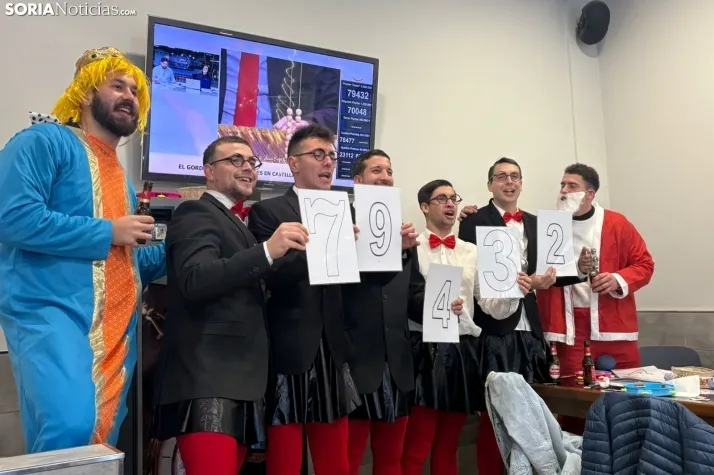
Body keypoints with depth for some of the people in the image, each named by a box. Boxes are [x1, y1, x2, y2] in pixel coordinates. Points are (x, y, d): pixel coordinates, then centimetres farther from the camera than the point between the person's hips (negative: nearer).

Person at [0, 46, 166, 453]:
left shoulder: (121, 177, 23)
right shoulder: (45, 142, 0)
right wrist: (108, 232, -10)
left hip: (117, 331, 8)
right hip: (51, 313, -8)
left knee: (102, 441, 7)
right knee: (71, 427, -27)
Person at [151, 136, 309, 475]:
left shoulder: (237, 224, 23)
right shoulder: (195, 214, -3)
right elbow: (194, 280, -21)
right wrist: (268, 250, -29)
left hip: (240, 380, 9)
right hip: (208, 381, -9)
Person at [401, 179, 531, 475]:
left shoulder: (472, 252, 12)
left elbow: (492, 306, 6)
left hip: (463, 351, 5)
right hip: (425, 350, -5)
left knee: (448, 446, 17)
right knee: (416, 449, 1)